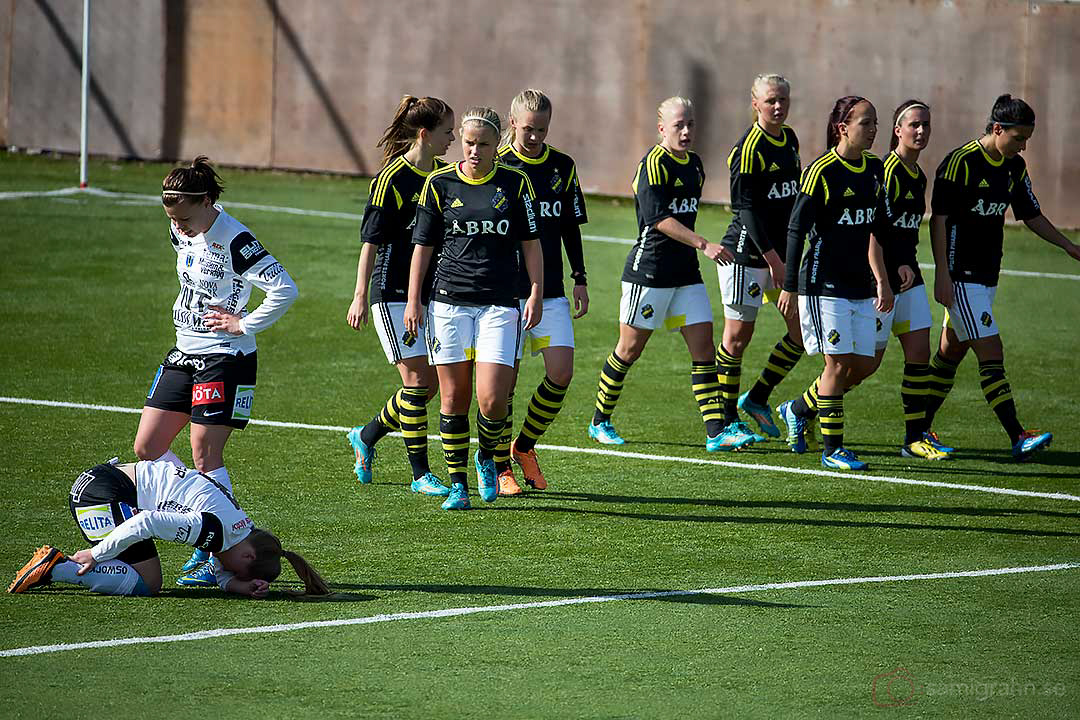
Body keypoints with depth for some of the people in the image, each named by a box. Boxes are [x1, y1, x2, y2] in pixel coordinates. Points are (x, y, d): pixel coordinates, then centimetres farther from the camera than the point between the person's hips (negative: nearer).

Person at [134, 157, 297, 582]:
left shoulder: (233, 240, -19)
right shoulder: (181, 233, 6)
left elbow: (284, 289, -23)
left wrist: (244, 324, -17)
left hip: (225, 358, -9)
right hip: (184, 353, 9)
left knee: (205, 454, -11)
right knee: (147, 447, 6)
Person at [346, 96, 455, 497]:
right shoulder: (392, 178, -12)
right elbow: (371, 239, -11)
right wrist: (360, 297, -15)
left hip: (431, 293, 7)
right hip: (394, 293, -7)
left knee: (429, 384, 6)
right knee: (417, 379, -7)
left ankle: (366, 437, 28)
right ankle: (421, 474, 1)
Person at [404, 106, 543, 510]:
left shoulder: (515, 183, 4)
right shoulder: (440, 184, 4)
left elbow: (531, 242, 9)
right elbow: (422, 245, 8)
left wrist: (536, 293, 0)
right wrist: (413, 300, 1)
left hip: (500, 303, -1)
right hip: (449, 302, 1)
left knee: (492, 399, -11)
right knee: (454, 398, 2)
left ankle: (487, 459, 18)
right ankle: (458, 484, 13)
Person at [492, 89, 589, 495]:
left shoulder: (562, 167, 9)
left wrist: (579, 279, 12)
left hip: (551, 292, 4)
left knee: (561, 372, -7)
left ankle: (525, 446, 15)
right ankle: (500, 467, 9)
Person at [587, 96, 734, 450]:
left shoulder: (694, 163, 12)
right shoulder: (653, 164, -14)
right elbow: (659, 218, -24)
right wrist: (704, 245, -30)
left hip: (685, 271, 7)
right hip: (649, 271, -7)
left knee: (703, 346, -1)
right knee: (630, 349, 3)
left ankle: (716, 432, -4)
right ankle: (600, 422, 19)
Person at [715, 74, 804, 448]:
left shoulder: (789, 140, 10)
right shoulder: (748, 149, -15)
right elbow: (747, 207, -18)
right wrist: (771, 256, -20)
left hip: (782, 251, 8)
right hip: (747, 252, -8)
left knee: (802, 331, 4)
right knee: (737, 336, -1)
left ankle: (757, 399, 20)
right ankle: (728, 422, 9)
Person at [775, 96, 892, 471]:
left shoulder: (874, 168, 9)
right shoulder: (822, 171, -12)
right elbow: (796, 229, -11)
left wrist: (881, 280, 18)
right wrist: (789, 287, -13)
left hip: (860, 285, 7)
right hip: (824, 283, -7)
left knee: (863, 364, 7)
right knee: (839, 364, -7)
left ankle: (797, 410, 27)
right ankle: (832, 450, 3)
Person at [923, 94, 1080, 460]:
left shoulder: (1014, 167, 9)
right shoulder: (960, 162, -15)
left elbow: (1031, 215, 19)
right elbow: (938, 218, -14)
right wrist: (942, 273, -18)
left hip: (987, 276, 8)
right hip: (960, 276, -8)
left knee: (951, 352, 12)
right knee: (991, 353, -12)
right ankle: (1018, 437, -16)